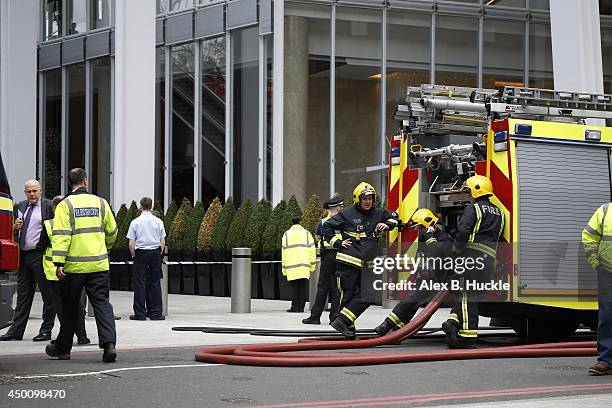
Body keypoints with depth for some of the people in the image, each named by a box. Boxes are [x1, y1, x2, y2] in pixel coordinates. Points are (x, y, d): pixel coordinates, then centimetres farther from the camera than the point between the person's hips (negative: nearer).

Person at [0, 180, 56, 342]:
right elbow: (15, 233, 22)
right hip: (24, 255, 7)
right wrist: (16, 227, 0)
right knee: (23, 294, 8)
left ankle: (46, 330, 5)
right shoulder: (20, 207, 16)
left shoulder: (49, 206, -4)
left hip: (40, 255, -7)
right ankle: (16, 331, 10)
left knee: (48, 294, 0)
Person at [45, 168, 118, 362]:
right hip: (99, 264, 2)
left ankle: (63, 348, 22)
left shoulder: (66, 205, -4)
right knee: (102, 304, 1)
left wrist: (59, 262, -15)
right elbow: (112, 232, 14)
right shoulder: (101, 203, 6)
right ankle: (109, 344, -16)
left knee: (70, 308, 10)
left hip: (74, 265, -2)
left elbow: (61, 236, -13)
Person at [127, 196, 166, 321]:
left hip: (140, 253, -2)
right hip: (155, 252, 2)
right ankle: (155, 313, 6)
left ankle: (140, 313, 1)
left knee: (140, 284, 2)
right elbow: (162, 243, 1)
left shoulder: (135, 222, -4)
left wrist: (134, 256, 9)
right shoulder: (158, 221, 0)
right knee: (155, 283, 6)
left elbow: (131, 244, -5)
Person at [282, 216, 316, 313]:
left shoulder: (287, 234, 8)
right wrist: (312, 265, 7)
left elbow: (284, 251, 6)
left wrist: (284, 269, 9)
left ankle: (295, 307, -5)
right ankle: (301, 307, 2)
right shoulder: (306, 233, 8)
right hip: (304, 265, 0)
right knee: (303, 287, 4)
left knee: (294, 287, 2)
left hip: (291, 265, 0)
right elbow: (311, 249, 3)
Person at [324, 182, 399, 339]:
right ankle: (348, 327, 3)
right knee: (348, 294, -3)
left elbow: (393, 217, 27)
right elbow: (327, 226, 2)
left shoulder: (377, 214, 11)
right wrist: (337, 242, -5)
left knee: (366, 296, -2)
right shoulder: (347, 214, -3)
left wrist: (387, 225, 6)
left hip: (365, 263, 6)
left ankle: (342, 322, -1)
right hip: (348, 261, -6)